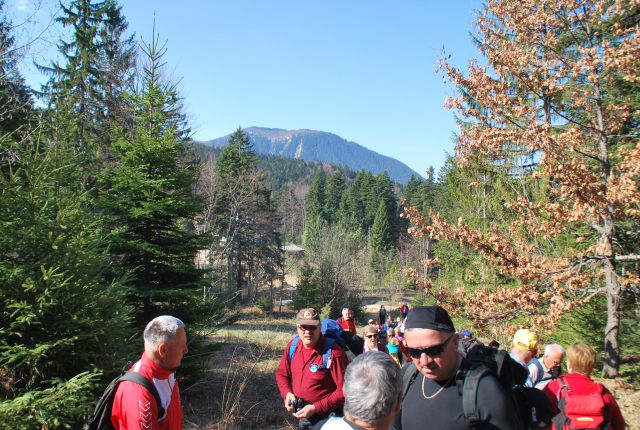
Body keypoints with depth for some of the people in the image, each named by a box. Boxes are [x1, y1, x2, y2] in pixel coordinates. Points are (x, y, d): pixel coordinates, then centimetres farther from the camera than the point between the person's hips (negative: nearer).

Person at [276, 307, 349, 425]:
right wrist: (287, 393, -10)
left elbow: (344, 390, -23)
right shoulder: (292, 345, -7)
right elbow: (282, 373, 8)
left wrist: (315, 408, -24)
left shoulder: (333, 353, -25)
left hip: (325, 417, -5)